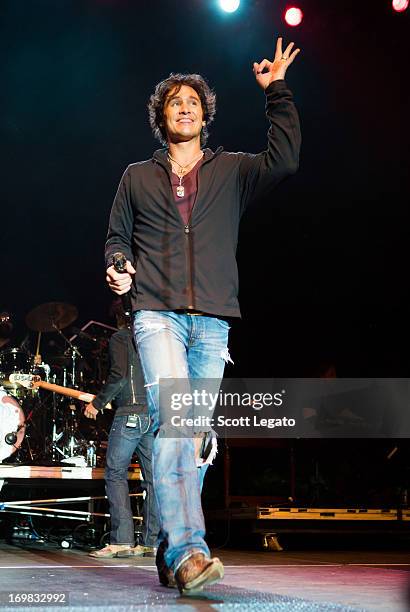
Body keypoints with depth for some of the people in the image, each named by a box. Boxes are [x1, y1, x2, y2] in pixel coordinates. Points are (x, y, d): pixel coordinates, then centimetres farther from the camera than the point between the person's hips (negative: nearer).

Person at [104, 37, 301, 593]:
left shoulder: (232, 171, 17)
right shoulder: (137, 177, 19)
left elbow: (284, 161, 1)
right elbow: (117, 237, 20)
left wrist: (277, 92, 2)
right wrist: (119, 271, -1)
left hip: (212, 322, 2)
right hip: (157, 313, -1)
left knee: (194, 434, 1)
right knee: (174, 419, -22)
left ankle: (173, 552, 10)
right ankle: (187, 551, -28)